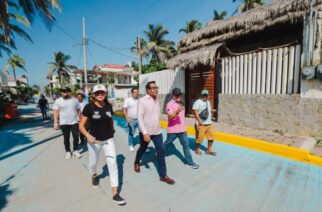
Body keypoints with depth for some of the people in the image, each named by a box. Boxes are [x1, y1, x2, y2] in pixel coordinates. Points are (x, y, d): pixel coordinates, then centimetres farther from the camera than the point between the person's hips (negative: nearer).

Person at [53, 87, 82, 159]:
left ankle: (75, 150, 21)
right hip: (64, 123, -1)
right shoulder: (58, 101, -3)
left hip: (74, 122, 1)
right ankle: (68, 151, 26)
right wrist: (55, 122, -11)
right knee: (66, 138, 10)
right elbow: (56, 112, -4)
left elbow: (78, 110, 8)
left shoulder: (75, 100, 2)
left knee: (76, 136, 4)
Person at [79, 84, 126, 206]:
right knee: (93, 163, 19)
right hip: (94, 140, -1)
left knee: (113, 164, -2)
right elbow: (81, 125, -14)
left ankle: (115, 194, 10)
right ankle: (94, 176, 56)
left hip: (108, 139, 2)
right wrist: (88, 136, -30)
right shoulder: (89, 107, -14)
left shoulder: (109, 106, -4)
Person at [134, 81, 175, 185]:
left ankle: (163, 175, 14)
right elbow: (139, 117, -20)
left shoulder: (156, 100, 5)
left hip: (157, 131, 5)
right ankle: (136, 163, 49)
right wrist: (145, 133, -26)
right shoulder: (142, 100, -15)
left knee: (161, 151, 2)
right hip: (146, 132, -4)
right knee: (142, 149, 18)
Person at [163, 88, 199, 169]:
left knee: (186, 145, 7)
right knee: (166, 144, 13)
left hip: (182, 129, 6)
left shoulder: (180, 103, 10)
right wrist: (177, 111, -44)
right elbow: (171, 116, -28)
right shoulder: (170, 104, -15)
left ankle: (190, 162, 17)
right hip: (172, 130, -6)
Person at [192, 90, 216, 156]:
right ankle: (197, 149, 26)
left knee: (211, 136, 8)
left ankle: (209, 150, 23)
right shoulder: (198, 102, -11)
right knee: (199, 137, 2)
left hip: (209, 123, 8)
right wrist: (199, 120, -26)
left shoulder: (208, 102, 16)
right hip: (201, 124, -7)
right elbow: (195, 111, -21)